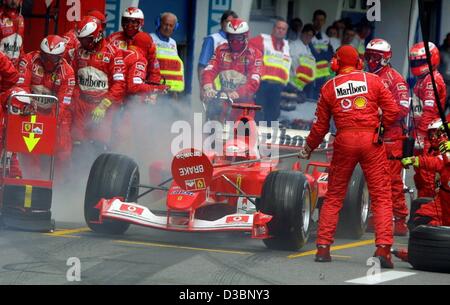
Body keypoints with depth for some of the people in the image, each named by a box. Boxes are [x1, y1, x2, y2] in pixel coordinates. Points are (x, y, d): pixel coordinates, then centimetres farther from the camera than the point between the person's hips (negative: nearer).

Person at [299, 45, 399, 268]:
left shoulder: (329, 87, 9)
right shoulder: (373, 80, 7)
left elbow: (320, 126, 12)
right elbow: (393, 111, 3)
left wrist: (308, 149, 26)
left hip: (344, 141, 1)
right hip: (371, 141, -1)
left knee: (333, 197, 12)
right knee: (381, 196, 0)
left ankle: (323, 247, 10)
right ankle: (383, 248, -11)